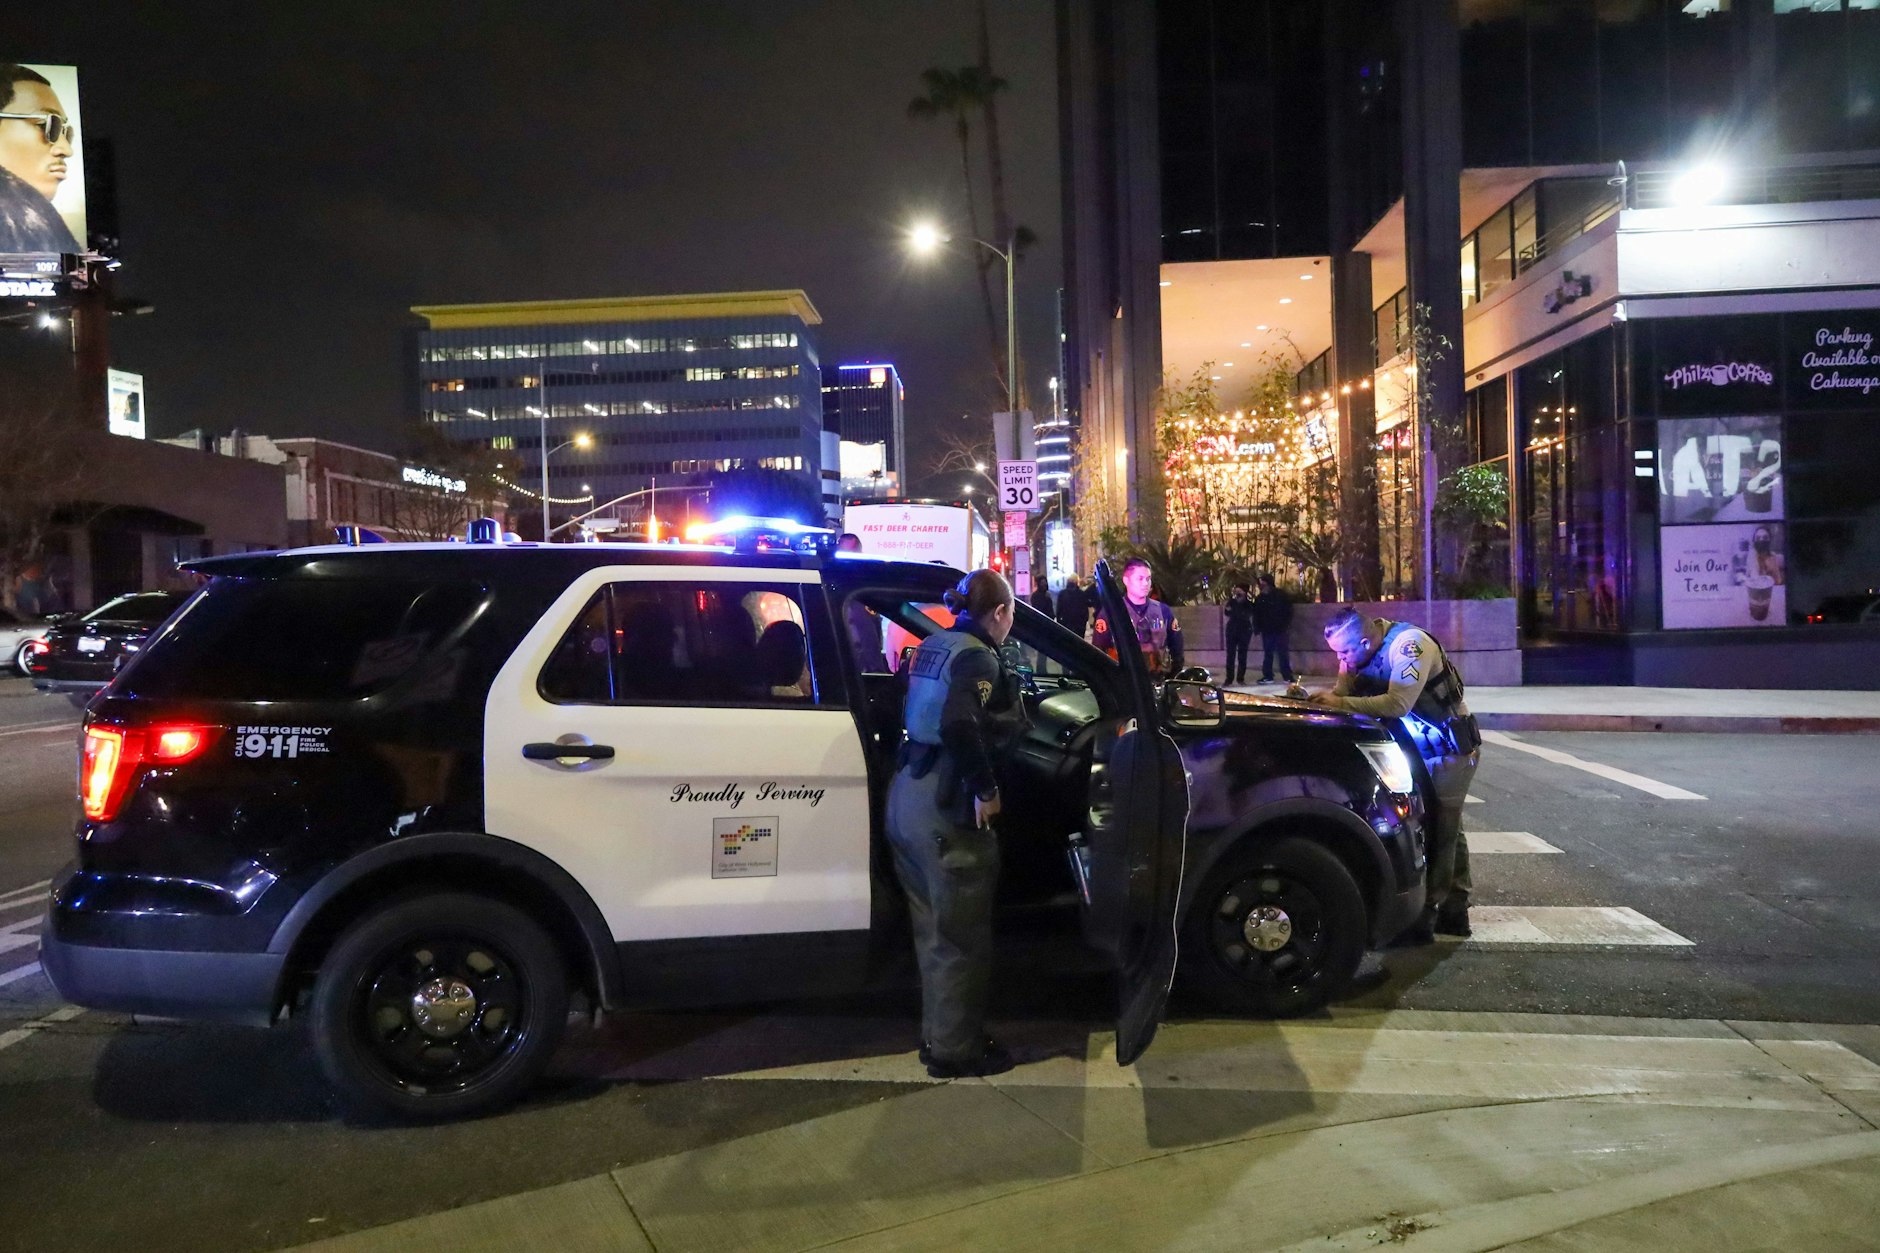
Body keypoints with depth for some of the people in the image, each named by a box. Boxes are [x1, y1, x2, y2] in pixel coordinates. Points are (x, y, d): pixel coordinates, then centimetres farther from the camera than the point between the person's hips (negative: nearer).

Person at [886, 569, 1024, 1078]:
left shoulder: (933, 645, 11)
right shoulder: (979, 658, -14)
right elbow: (959, 725, -30)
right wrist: (985, 790, -20)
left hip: (906, 798, 9)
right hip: (945, 810, -9)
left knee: (934, 930, 21)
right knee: (961, 938, 6)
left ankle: (938, 1033, 34)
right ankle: (954, 1050, 18)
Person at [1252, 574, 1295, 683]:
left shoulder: (1281, 595, -5)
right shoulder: (1260, 598, 5)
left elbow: (1288, 611, -3)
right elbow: (1256, 614, 9)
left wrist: (1286, 625, -10)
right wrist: (1257, 626, -1)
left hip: (1279, 629, -4)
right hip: (1266, 630, 4)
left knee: (1283, 653, -2)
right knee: (1267, 653, 9)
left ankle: (1288, 676, 3)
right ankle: (1267, 676, 15)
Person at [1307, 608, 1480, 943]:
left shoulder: (1409, 644, -28)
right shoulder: (1360, 650, -4)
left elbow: (1397, 703, -36)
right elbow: (1344, 693, -4)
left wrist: (1340, 702, -35)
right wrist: (1316, 696, -25)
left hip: (1451, 749, -9)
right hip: (1423, 749, 9)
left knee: (1440, 832, -5)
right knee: (1447, 830, 15)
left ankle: (1425, 917, -2)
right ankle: (1454, 910, 25)